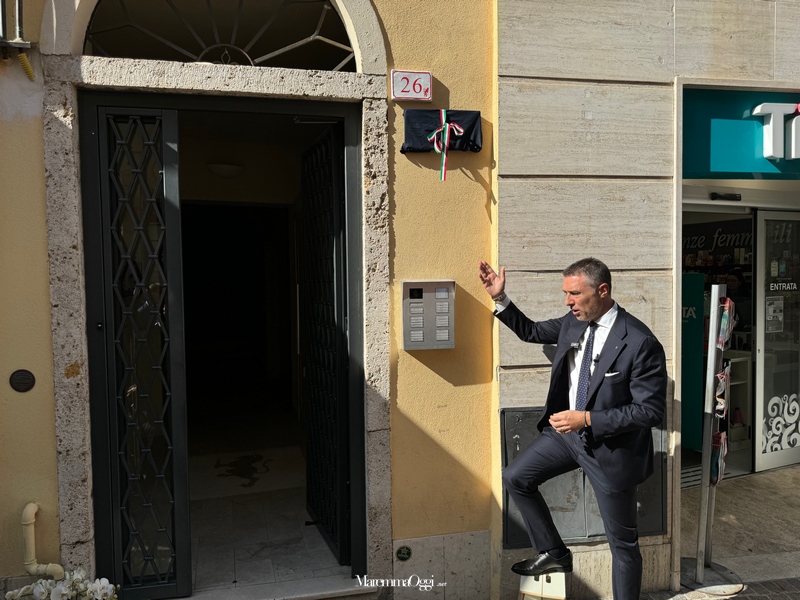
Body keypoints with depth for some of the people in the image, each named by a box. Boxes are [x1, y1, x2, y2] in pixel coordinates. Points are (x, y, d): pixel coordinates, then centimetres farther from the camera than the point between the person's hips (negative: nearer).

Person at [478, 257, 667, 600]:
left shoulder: (640, 343, -26)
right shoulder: (573, 322, -5)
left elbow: (652, 410, -24)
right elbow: (531, 331, 12)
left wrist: (588, 419, -28)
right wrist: (499, 299, -1)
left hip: (610, 447, -6)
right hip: (566, 431, 7)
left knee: (622, 541, 9)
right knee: (516, 478, 8)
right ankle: (554, 554, 24)